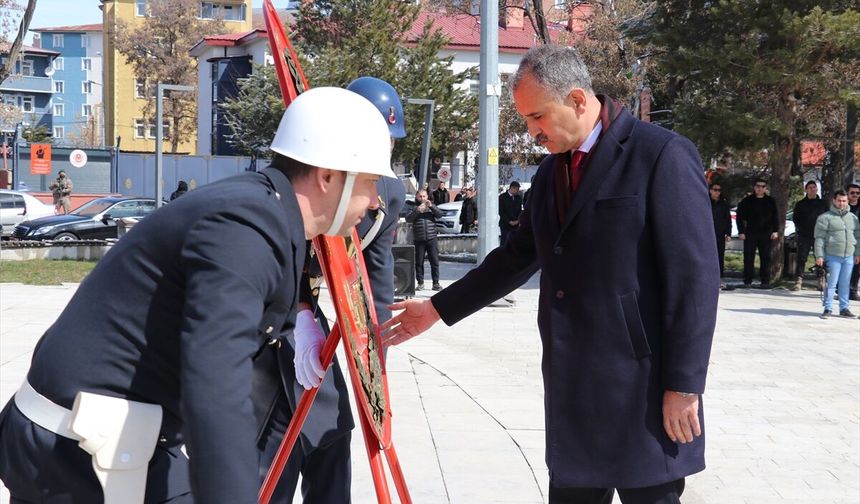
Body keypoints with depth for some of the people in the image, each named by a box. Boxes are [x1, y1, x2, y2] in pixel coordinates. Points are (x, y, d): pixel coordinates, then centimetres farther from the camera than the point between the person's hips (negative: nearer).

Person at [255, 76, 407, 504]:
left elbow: (377, 279, 1)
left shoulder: (391, 194, -4)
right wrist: (301, 318, -41)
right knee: (271, 436, -8)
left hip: (303, 305, 7)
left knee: (330, 429, 8)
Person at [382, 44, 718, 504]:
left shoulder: (663, 155, -11)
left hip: (642, 385, -7)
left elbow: (695, 277, -14)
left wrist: (683, 386, -16)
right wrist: (438, 308, 22)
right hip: (572, 385, 7)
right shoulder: (551, 171, 14)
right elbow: (518, 256, 24)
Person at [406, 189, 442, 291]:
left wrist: (431, 206, -15)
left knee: (435, 261, -2)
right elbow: (408, 219, -8)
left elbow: (440, 214, -3)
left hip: (431, 239, 1)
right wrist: (417, 211, -22)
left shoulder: (431, 208, 13)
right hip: (418, 240, -1)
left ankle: (436, 283, 3)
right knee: (419, 262, 2)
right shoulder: (414, 208, 7)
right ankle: (420, 283, 11)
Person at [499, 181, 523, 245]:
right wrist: (509, 221, -12)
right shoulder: (502, 197, -3)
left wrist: (518, 220, -5)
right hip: (505, 225, -4)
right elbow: (501, 212, -6)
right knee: (504, 242, -5)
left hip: (515, 225, 4)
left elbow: (520, 210, 13)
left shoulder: (519, 197, 11)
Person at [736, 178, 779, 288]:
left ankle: (765, 281, 4)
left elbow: (775, 217, 12)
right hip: (750, 233, -1)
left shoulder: (770, 201, 11)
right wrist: (741, 231, -4)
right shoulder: (747, 201, 5)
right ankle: (747, 281, 4)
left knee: (765, 258, 1)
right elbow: (739, 217, 5)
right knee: (748, 258, -1)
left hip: (766, 234, 1)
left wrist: (775, 231, 1)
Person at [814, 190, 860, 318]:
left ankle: (844, 308, 16)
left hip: (849, 257, 5)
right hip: (832, 256, -5)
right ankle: (828, 308, 1)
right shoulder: (825, 217, -4)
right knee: (831, 283, -5)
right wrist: (819, 256, -12)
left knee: (845, 284, 9)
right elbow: (819, 238, -6)